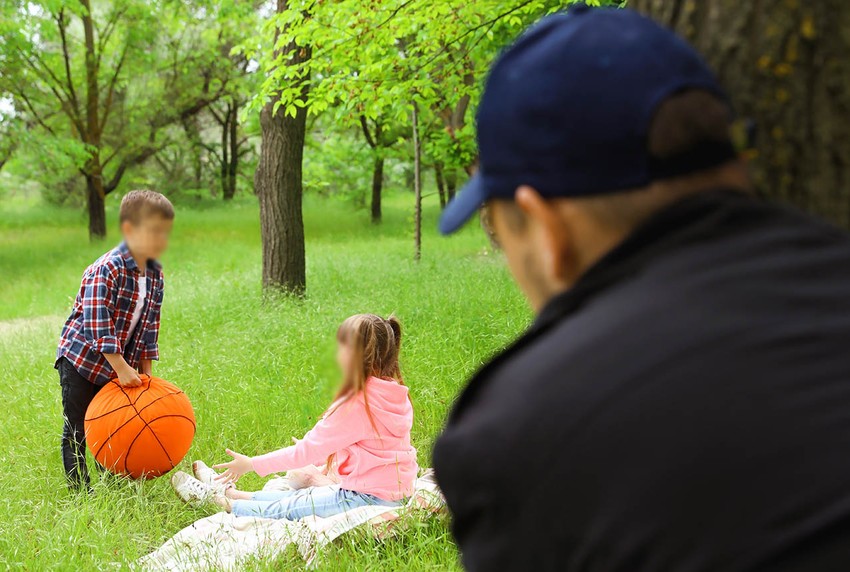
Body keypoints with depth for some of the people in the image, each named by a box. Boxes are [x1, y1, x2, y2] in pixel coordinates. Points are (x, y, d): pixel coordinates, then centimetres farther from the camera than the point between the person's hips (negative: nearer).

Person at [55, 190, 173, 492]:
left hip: (120, 365, 7)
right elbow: (97, 323, -27)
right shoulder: (107, 269, -23)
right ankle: (80, 492, 8)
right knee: (76, 433, 0)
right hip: (81, 359, -7)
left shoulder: (155, 275, 0)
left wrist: (146, 370, 6)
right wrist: (121, 367, -27)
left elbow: (150, 325, 7)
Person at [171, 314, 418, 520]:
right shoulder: (396, 394, 6)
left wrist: (251, 464, -5)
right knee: (298, 495, 20)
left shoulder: (356, 403, -21)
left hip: (368, 498, -8)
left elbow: (307, 451, -15)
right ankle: (228, 491, 32)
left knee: (285, 508, 7)